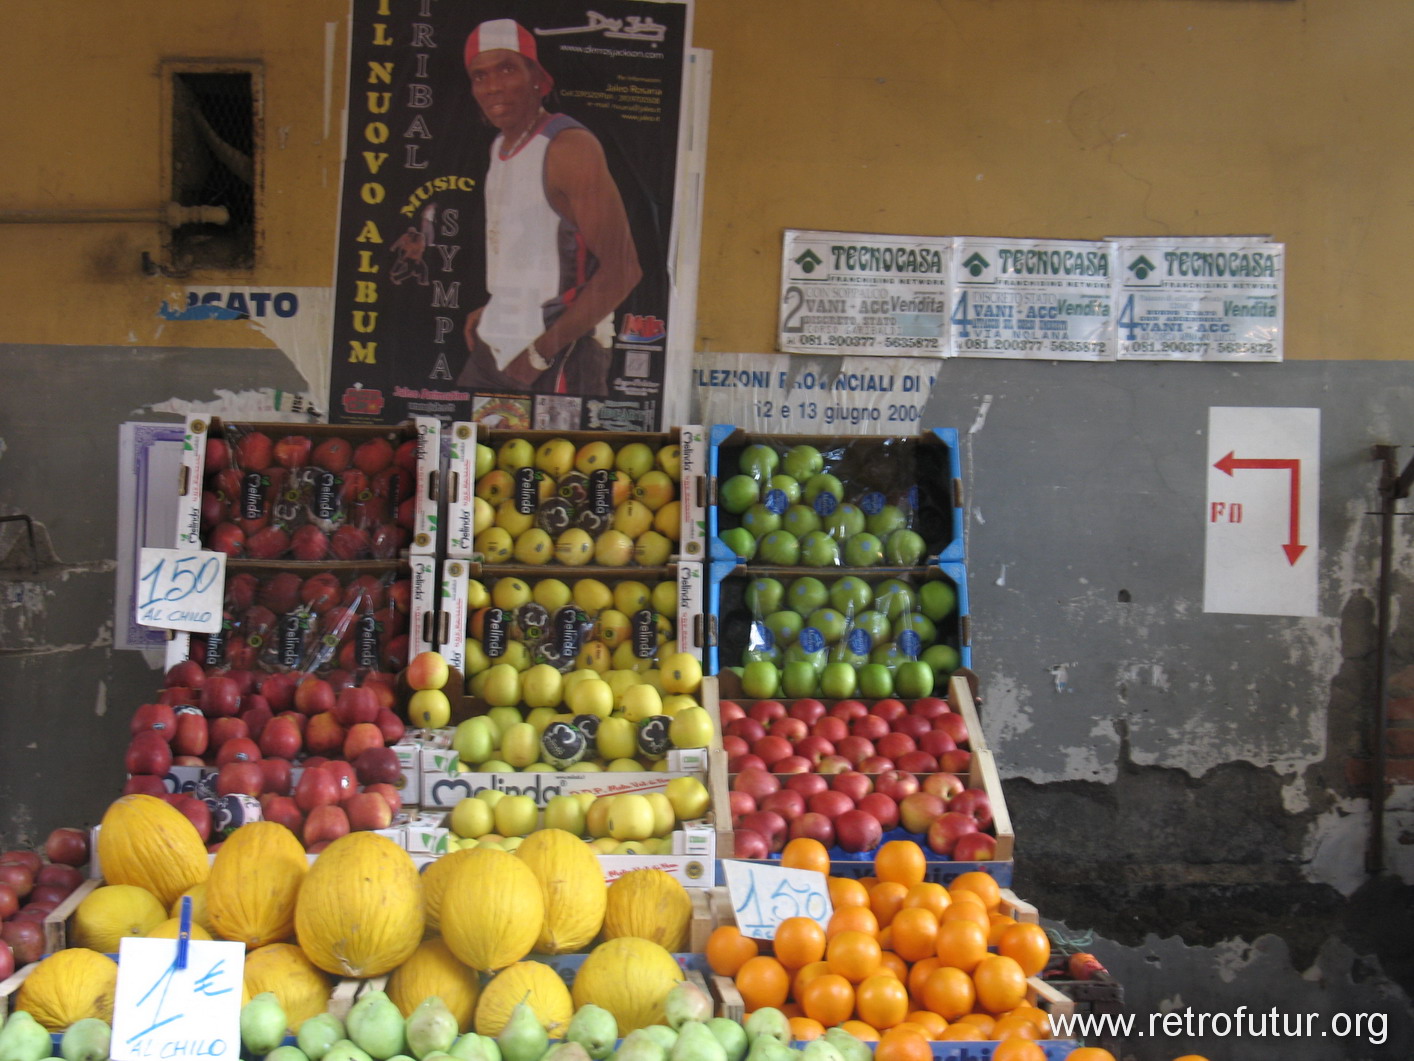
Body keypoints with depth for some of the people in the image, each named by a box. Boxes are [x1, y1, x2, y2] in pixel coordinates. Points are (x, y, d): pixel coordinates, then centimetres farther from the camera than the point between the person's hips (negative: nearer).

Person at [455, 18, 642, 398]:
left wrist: (540, 352, -18)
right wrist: (489, 313, 13)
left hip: (557, 364, -8)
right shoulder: (500, 146, 13)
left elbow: (621, 271, -20)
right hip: (493, 348, 8)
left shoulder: (570, 148, -14)